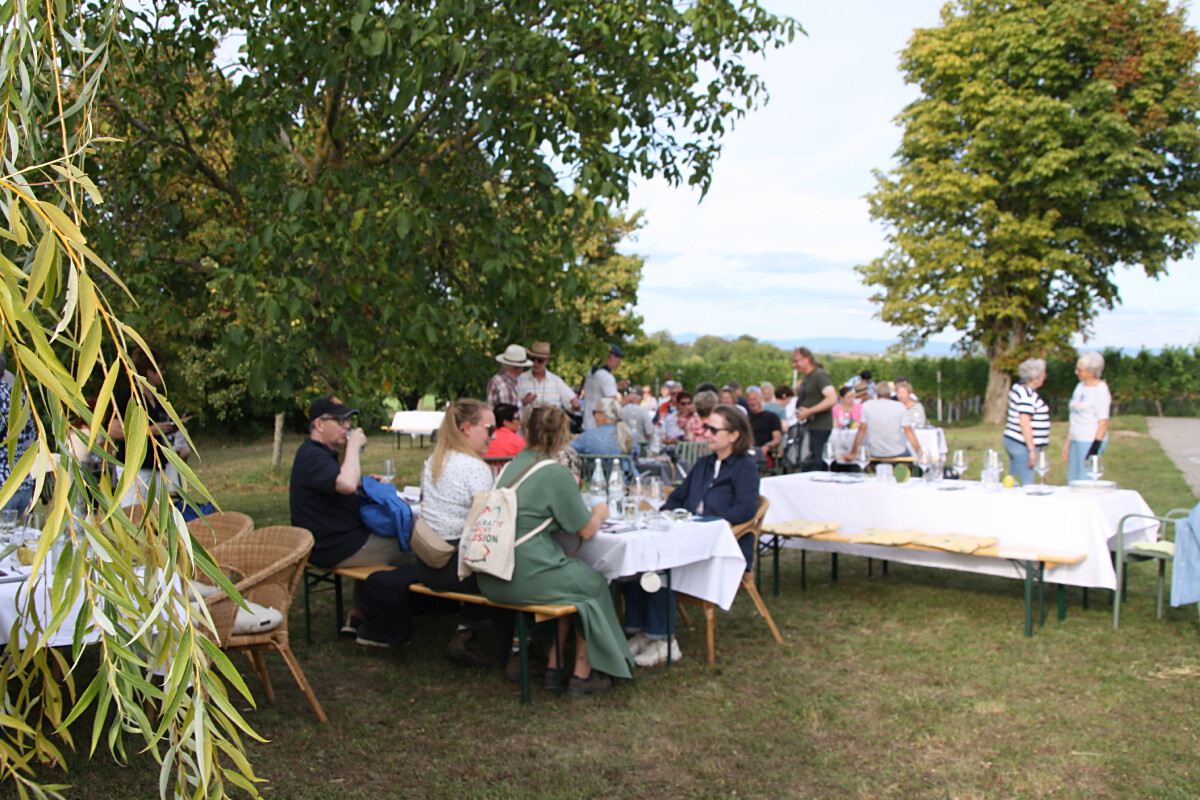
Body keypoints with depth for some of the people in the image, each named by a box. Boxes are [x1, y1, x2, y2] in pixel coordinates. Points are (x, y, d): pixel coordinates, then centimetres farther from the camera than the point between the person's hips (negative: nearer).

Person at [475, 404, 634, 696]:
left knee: (569, 573, 26)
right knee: (593, 582, 15)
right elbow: (586, 530, -2)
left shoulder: (511, 467, 11)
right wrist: (600, 513, 18)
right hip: (525, 578, -7)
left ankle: (554, 667, 27)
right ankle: (582, 674, 21)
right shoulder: (556, 474, -10)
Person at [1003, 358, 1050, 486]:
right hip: (1023, 446, -10)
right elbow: (1024, 423, -23)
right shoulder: (1028, 395, -17)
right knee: (1025, 486, -9)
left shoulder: (1018, 388, 13)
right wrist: (1032, 450, -21)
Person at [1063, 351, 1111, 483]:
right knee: (1072, 481, 8)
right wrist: (1067, 441, 17)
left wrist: (1095, 448, -20)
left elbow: (1103, 422, -15)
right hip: (1075, 441, 8)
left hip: (1091, 442, -8)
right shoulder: (1080, 386, 13)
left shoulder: (1101, 390, -11)